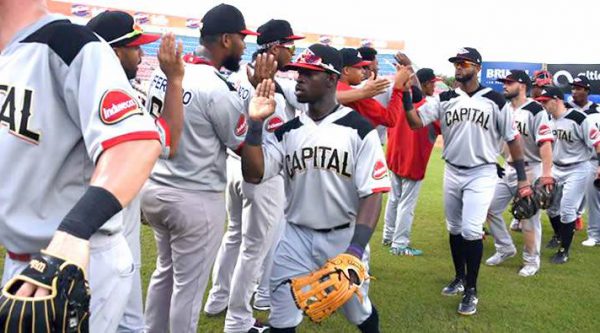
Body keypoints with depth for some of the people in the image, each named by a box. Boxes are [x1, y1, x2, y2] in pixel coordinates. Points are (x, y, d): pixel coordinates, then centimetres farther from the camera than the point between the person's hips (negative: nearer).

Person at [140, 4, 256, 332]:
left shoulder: (163, 71, 2)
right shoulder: (219, 89, -21)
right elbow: (244, 147, -9)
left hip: (154, 188, 8)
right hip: (196, 199, -8)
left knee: (165, 271, 25)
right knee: (188, 285, 9)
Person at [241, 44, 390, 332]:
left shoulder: (359, 130, -9)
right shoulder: (287, 131, 2)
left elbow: (372, 194, -13)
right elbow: (253, 175, -8)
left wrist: (356, 247, -24)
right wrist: (255, 123, -16)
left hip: (345, 237, -2)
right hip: (296, 238, 2)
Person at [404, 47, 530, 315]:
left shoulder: (495, 101, -4)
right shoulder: (444, 100, 2)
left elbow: (513, 139, 0)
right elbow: (416, 122, -8)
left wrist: (522, 178, -2)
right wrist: (406, 96, -23)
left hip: (481, 175, -4)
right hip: (452, 173, 4)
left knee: (471, 230, -11)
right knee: (454, 229, 14)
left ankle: (471, 291, 4)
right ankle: (459, 278, 33)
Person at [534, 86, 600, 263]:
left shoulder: (578, 118, -21)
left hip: (577, 171, -7)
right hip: (556, 169, 7)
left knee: (567, 210, -5)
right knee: (550, 205, 16)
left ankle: (564, 250, 9)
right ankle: (559, 236, 40)